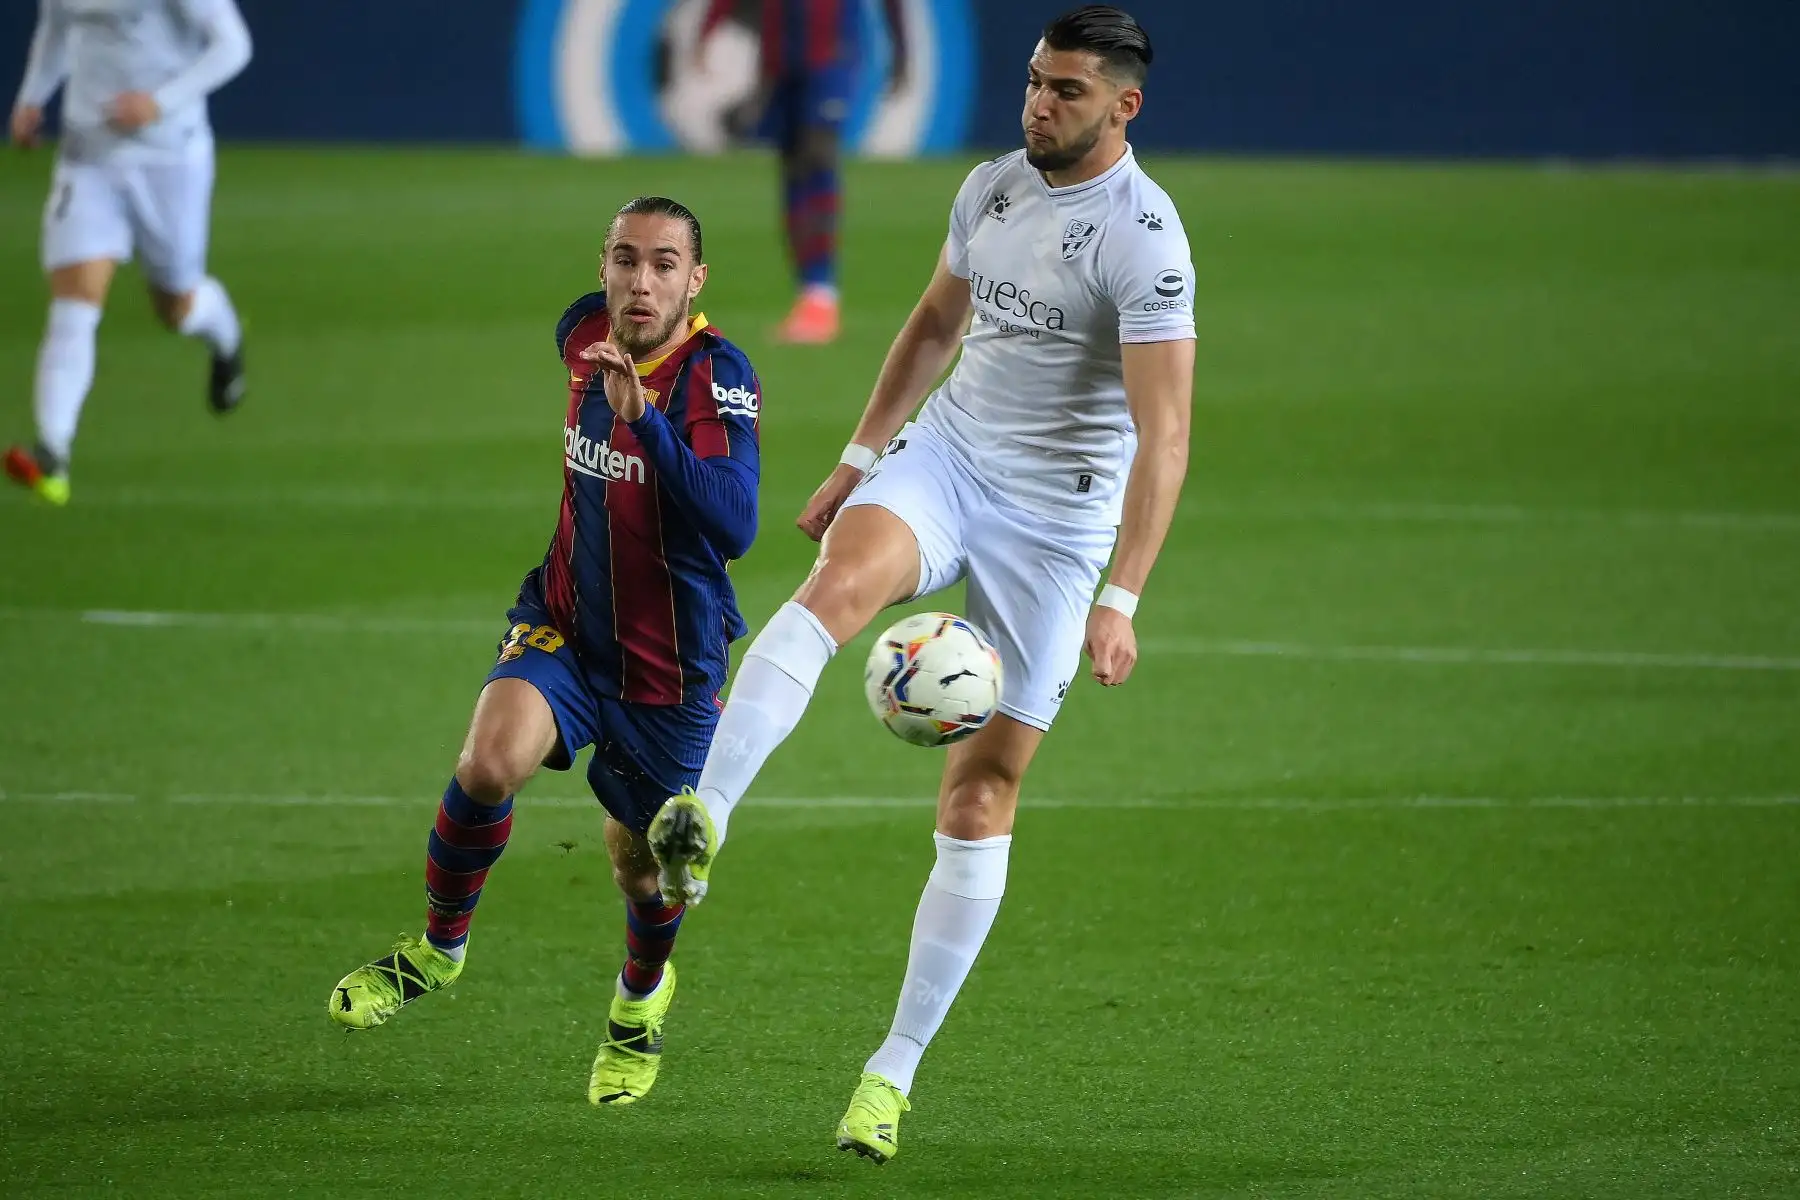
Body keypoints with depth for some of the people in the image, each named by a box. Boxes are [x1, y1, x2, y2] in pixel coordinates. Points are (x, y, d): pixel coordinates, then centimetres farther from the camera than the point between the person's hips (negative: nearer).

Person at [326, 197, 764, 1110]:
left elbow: (734, 526, -36)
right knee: (491, 761, -26)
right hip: (567, 630, 3)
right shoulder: (583, 333, -4)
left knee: (641, 863, 11)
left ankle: (641, 998, 46)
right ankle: (438, 948, -2)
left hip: (670, 668, -3)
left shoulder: (719, 375, -21)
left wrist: (645, 415, -42)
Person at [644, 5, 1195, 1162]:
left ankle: (897, 1068, 5)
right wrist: (861, 455, 22)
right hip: (947, 454, 5)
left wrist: (1119, 603, -25)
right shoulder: (991, 187, 6)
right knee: (839, 581, -31)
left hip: (1055, 516, -4)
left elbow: (1163, 437, -20)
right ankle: (702, 820, -48)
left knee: (981, 794, -3)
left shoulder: (1143, 240, -16)